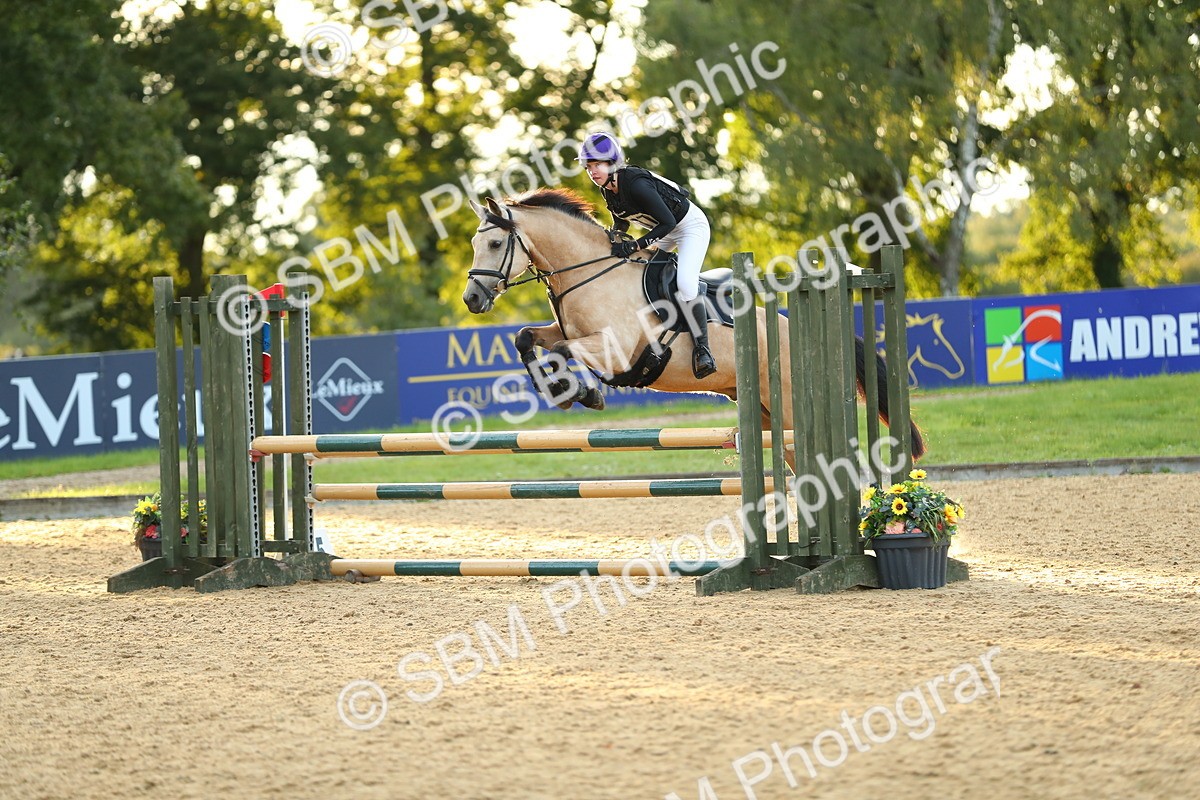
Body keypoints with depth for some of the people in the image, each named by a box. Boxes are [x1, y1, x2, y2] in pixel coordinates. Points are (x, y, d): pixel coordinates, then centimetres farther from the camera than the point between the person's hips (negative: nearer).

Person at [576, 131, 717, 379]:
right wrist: (612, 240, -7)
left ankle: (702, 349, -20)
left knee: (685, 284, -25)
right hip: (665, 231, 9)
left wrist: (634, 246, -32)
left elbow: (667, 222, -30)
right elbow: (621, 223, 10)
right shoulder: (608, 189, -7)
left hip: (690, 225, -9)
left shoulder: (636, 184, -33)